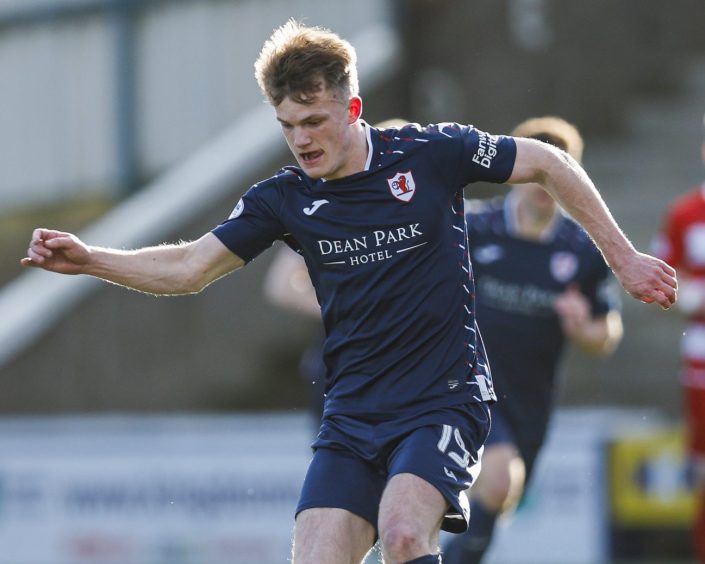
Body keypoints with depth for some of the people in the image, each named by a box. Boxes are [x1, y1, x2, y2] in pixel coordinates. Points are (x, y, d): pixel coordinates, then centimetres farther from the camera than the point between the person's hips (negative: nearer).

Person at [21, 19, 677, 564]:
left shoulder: (432, 152, -6)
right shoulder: (283, 198, 3)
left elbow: (547, 164, 5)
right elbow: (189, 266, 5)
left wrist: (622, 257, 8)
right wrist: (88, 258, -9)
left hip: (445, 400, -4)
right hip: (352, 414, 4)